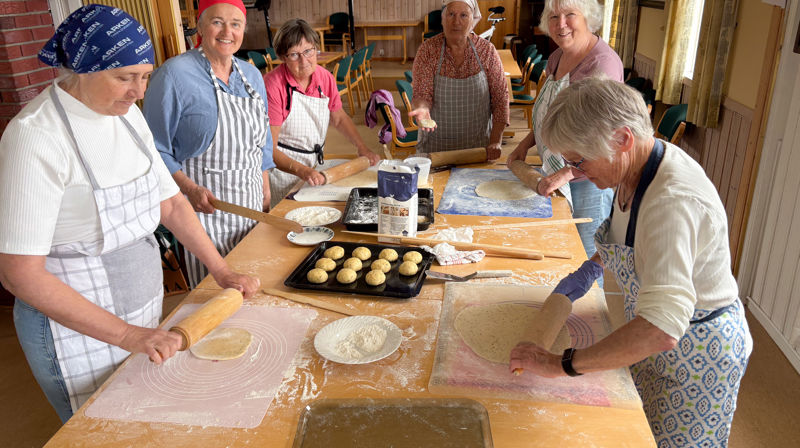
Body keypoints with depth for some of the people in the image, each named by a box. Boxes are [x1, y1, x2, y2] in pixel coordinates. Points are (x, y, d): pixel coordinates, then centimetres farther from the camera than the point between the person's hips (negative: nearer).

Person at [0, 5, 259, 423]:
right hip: (78, 325, -6)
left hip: (146, 306, 7)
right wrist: (127, 335, -24)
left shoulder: (127, 114, 0)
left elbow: (170, 201, 7)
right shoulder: (35, 136, -22)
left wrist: (222, 271, 1)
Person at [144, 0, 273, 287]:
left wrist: (266, 192, 14)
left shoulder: (252, 75, 7)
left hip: (249, 203, 6)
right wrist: (189, 189, -24)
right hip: (206, 205, -6)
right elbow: (156, 148, -12)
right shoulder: (175, 74, -14)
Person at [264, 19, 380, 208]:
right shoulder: (272, 85, -21)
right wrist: (302, 170, -35)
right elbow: (268, 148, -23)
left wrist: (362, 148, 5)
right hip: (284, 169, -5)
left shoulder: (325, 77, -2)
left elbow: (339, 118, 15)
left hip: (316, 168, 6)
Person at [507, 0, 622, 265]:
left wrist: (566, 173, -34)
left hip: (586, 179, -8)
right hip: (555, 175, 8)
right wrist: (525, 144, 9)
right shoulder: (557, 58, 7)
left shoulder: (602, 63, -21)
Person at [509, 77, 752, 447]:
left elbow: (661, 330, -44)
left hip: (696, 355, -8)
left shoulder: (674, 201, -37)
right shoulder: (637, 165, -8)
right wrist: (591, 267, 3)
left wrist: (562, 364, -38)